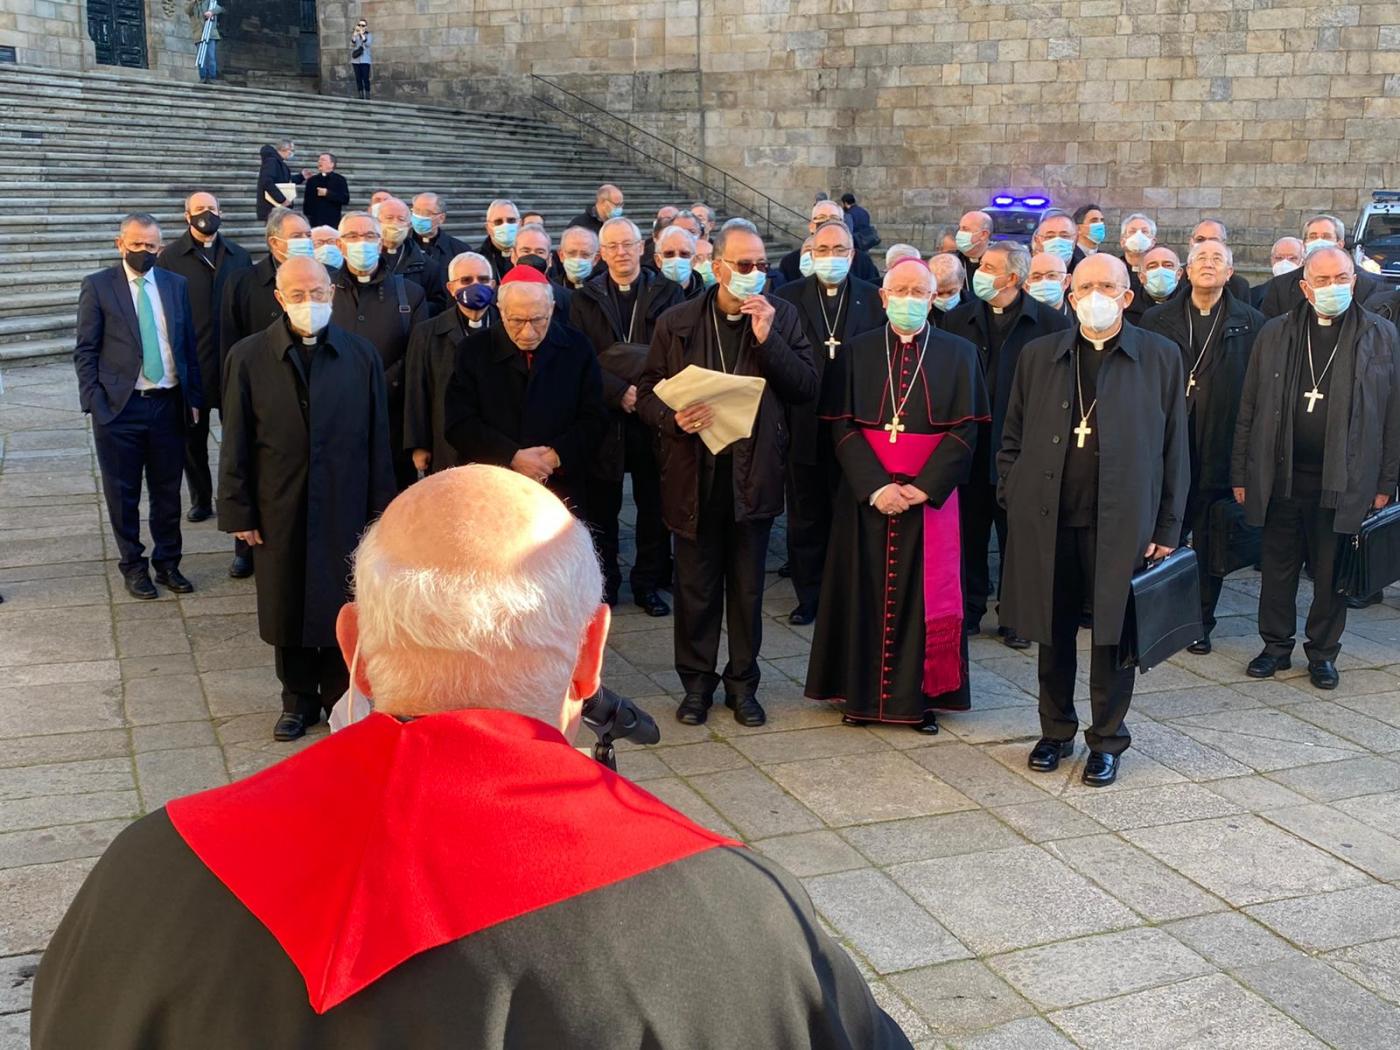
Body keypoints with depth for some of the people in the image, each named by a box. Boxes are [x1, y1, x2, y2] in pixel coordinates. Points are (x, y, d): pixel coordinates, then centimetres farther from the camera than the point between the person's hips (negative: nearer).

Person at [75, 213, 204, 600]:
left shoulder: (176, 284, 7)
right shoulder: (97, 286, -2)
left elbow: (189, 346, 11)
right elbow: (85, 352, -2)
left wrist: (194, 398, 7)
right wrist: (95, 403, -9)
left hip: (169, 405, 3)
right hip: (119, 407, -2)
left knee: (167, 492, 11)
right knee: (123, 494, 8)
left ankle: (167, 562, 25)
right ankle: (133, 566, 22)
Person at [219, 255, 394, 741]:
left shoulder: (361, 356, 0)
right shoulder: (248, 357, -3)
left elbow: (377, 439, 2)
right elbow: (236, 443, -1)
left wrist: (380, 508, 0)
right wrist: (238, 512, -3)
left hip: (345, 508, 0)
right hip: (279, 511, 0)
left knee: (344, 609, 8)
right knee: (288, 607, 11)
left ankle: (340, 698, 26)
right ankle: (298, 699, 28)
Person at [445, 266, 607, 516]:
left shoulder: (577, 348, 3)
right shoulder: (474, 351, 1)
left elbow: (593, 419, 2)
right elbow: (459, 423, -5)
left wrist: (556, 456, -14)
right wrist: (513, 457, -16)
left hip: (562, 493, 1)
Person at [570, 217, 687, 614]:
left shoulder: (668, 293, 2)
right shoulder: (586, 299, 5)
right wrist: (619, 393, -15)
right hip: (604, 417, 1)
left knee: (654, 506, 6)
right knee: (602, 507, 8)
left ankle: (649, 581, 18)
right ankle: (604, 580, 21)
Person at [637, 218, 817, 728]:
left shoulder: (782, 316, 2)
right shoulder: (677, 322, 0)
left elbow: (806, 389, -4)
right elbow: (647, 393, 4)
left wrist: (767, 338, -15)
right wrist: (673, 419, -16)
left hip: (754, 476, 1)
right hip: (694, 476, 0)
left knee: (748, 588, 11)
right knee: (696, 587, 9)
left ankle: (743, 683, 25)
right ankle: (697, 682, 23)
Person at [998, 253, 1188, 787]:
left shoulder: (1161, 358, 2)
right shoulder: (1038, 356, 8)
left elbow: (1173, 449, 2)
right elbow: (1013, 438, 12)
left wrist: (1167, 529, -1)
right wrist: (1012, 499, 2)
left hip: (1121, 523, -2)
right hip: (1047, 521, 2)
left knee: (1113, 634, 6)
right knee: (1053, 634, 11)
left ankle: (1106, 741, 22)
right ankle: (1056, 732, 28)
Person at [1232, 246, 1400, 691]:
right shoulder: (1275, 334, 4)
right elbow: (1249, 410, 6)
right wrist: (1242, 474, 4)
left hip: (1344, 482, -1)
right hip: (1281, 478, 1)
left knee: (1332, 575, 8)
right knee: (1278, 570, 10)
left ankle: (1323, 653, 22)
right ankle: (1276, 646, 24)